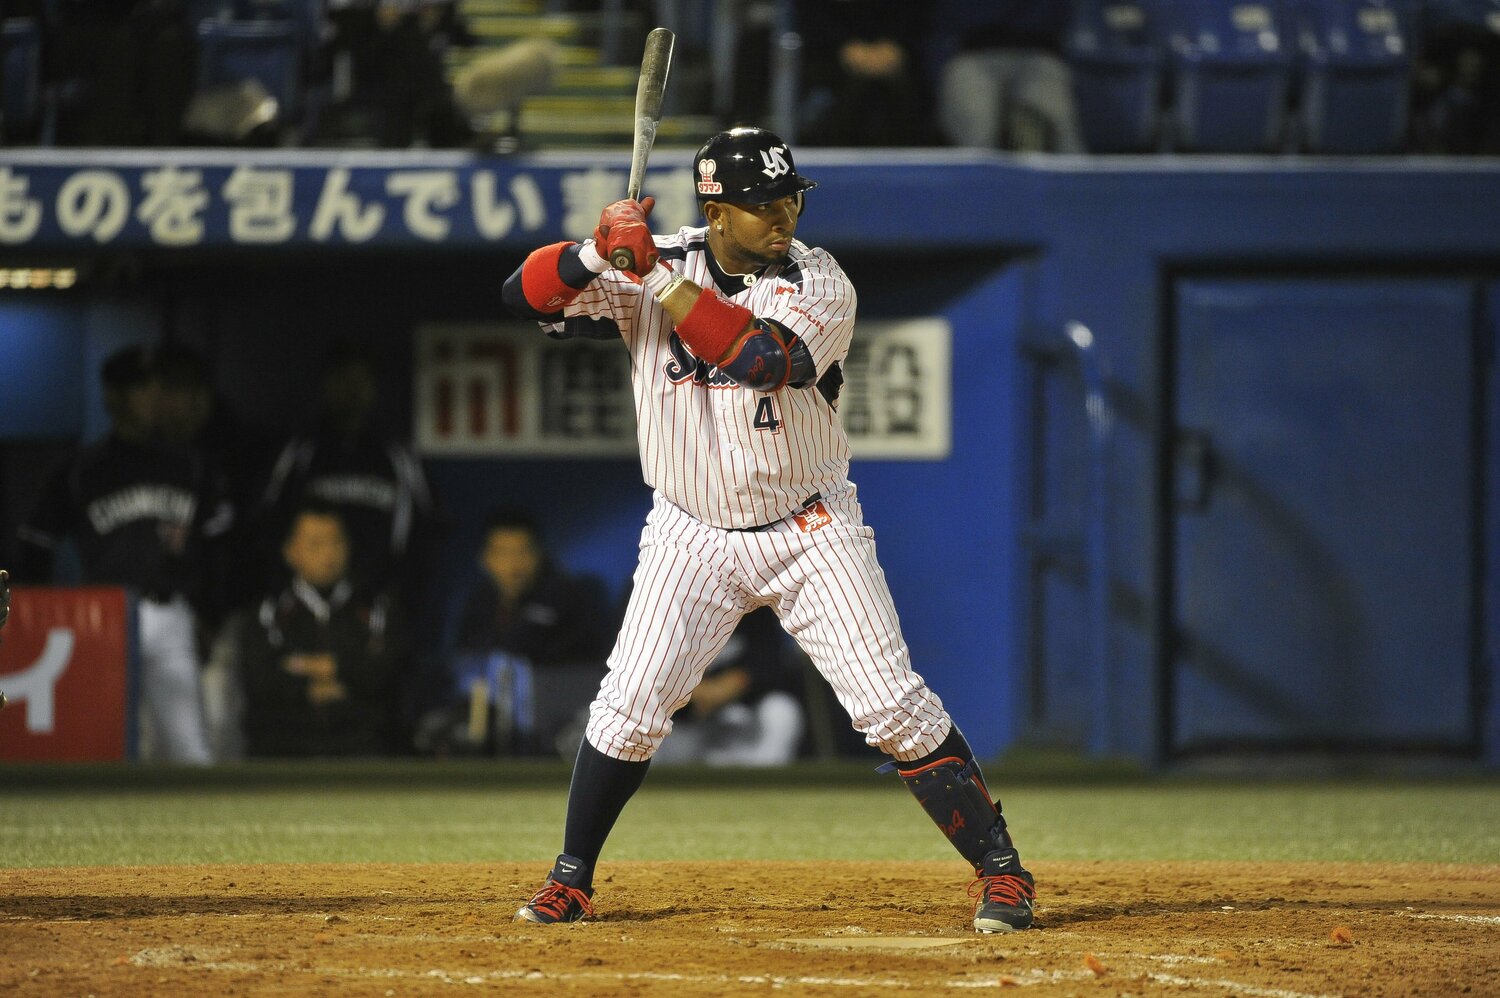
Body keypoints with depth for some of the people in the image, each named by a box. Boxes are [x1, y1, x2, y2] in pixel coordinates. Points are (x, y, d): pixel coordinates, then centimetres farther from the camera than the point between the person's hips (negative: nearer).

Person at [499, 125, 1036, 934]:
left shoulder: (819, 284, -11)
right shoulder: (658, 265, -5)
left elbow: (762, 357, -31)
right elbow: (526, 295, -9)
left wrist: (659, 278, -31)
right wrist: (599, 252, -29)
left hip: (808, 529, -1)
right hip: (691, 534, 1)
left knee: (894, 707, -8)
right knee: (629, 708, -7)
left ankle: (1001, 870, 1)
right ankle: (569, 881, 11)